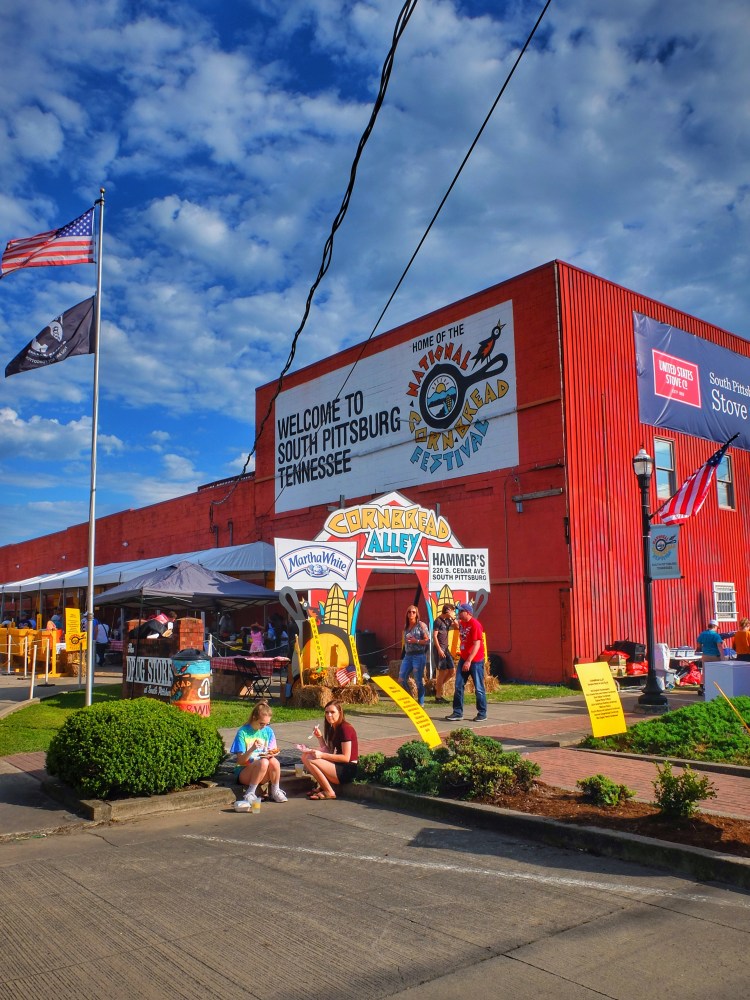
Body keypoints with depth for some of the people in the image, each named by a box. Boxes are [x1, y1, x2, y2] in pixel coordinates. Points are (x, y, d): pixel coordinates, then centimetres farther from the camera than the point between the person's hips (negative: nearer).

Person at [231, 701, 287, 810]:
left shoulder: (268, 731, 3)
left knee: (274, 762, -30)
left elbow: (271, 753, 8)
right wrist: (252, 749, -29)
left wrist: (272, 754, -16)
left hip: (264, 773, 3)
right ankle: (250, 794, -19)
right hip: (244, 772, -3)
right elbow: (240, 760, -11)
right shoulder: (243, 732, -9)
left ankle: (275, 792, -8)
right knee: (263, 762, -34)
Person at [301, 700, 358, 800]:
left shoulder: (345, 728, -15)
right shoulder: (333, 728, 12)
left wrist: (322, 755, -21)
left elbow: (346, 758, -19)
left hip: (348, 770, -9)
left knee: (310, 760, -21)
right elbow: (329, 752, 11)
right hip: (339, 766, 9)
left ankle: (329, 792, -10)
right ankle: (321, 787, 3)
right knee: (305, 756, 4)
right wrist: (320, 737, -1)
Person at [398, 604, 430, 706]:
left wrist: (416, 641, -17)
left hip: (419, 656, -6)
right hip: (407, 656, 6)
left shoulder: (421, 625, -4)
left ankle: (421, 704, 8)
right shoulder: (406, 626, 13)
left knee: (419, 681, -2)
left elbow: (427, 640, -8)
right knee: (401, 680, 1)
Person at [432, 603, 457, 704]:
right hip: (440, 649, -8)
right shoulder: (438, 621, -10)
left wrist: (453, 618, 1)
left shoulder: (447, 620, 13)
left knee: (452, 670, 9)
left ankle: (438, 686, 24)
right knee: (442, 672, -6)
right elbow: (434, 636, -14)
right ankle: (438, 697, 1)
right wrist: (439, 649, -19)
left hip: (446, 648, 8)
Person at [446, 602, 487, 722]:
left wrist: (469, 661, -23)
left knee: (478, 688, 2)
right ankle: (457, 713, 9)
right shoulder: (461, 623, 7)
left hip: (475, 661, -8)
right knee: (458, 686, 4)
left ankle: (482, 714, 13)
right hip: (463, 659, 8)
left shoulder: (475, 624, -17)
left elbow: (477, 644, -21)